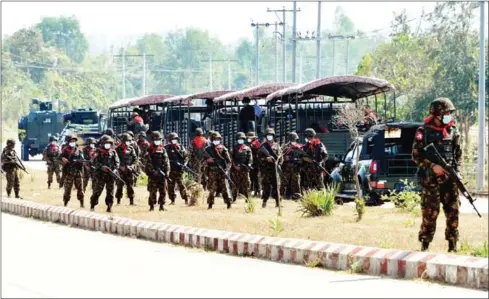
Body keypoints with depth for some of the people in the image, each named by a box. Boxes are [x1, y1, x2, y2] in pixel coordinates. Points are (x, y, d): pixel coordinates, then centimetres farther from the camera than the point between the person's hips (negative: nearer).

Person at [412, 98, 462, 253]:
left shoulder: (453, 131, 9)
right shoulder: (423, 132, -3)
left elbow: (458, 154, 16)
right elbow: (416, 156, -3)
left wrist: (456, 170, 2)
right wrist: (432, 166, -16)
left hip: (450, 178, 4)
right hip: (430, 179, -4)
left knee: (453, 211, 2)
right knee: (430, 212, -5)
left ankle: (453, 245, 10)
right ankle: (425, 244, 4)